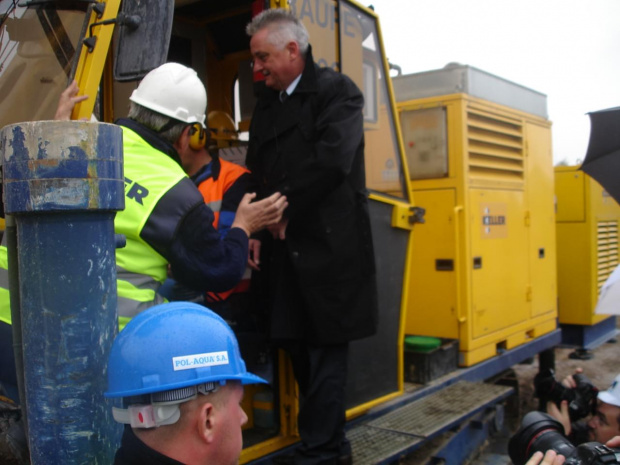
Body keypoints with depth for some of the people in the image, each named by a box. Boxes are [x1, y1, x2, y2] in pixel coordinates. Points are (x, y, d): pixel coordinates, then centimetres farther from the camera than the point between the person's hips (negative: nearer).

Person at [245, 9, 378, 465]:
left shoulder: (336, 90, -3)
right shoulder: (266, 106, 19)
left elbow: (332, 160, -17)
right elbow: (256, 169, 17)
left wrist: (285, 208, -11)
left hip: (329, 244, -7)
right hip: (286, 246, 7)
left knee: (325, 349, -1)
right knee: (296, 344, 11)